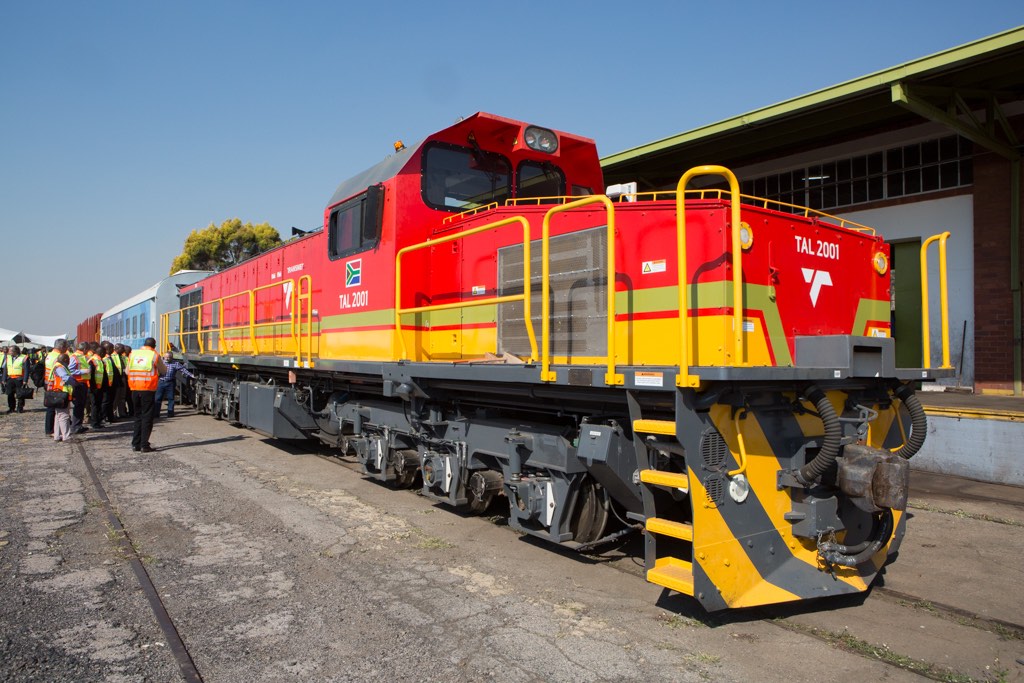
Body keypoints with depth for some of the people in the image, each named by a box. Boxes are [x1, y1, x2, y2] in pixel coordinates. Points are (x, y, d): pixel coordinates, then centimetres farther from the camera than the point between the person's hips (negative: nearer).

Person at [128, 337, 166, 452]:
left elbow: (127, 371, 11)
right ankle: (145, 445, 0)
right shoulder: (154, 355, -5)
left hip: (135, 390, 4)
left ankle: (135, 444, 17)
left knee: (138, 416, 15)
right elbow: (164, 371, 5)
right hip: (148, 390, -4)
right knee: (147, 417, 2)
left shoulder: (133, 354, 6)